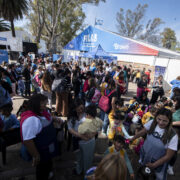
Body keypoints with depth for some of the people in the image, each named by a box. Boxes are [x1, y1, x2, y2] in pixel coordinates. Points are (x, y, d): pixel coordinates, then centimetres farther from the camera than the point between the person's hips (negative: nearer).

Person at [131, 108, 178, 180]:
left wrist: (154, 165, -13)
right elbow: (142, 132, -4)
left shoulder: (173, 136, -29)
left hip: (159, 161, -3)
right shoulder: (152, 123, -22)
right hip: (144, 154, 3)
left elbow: (168, 156, -19)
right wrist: (131, 139, 7)